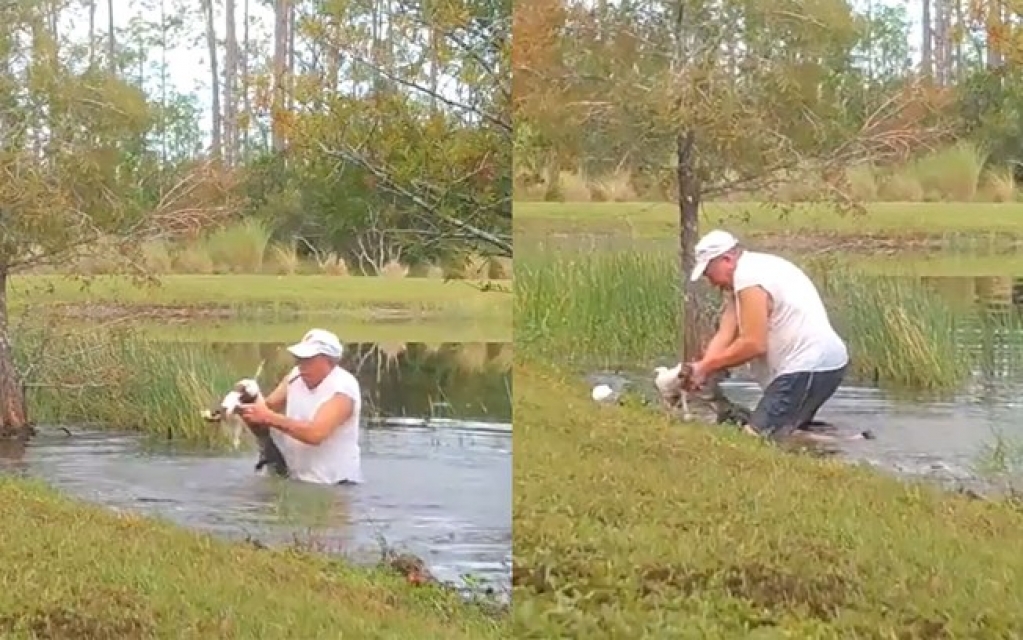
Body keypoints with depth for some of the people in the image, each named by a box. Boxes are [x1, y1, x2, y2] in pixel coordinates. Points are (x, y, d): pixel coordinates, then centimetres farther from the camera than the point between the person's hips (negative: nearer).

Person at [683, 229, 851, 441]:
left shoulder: (748, 277, -16)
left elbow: (753, 344, -20)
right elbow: (724, 336, 8)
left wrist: (705, 366, -10)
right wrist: (699, 370, -7)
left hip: (810, 367, -11)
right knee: (784, 432, 23)